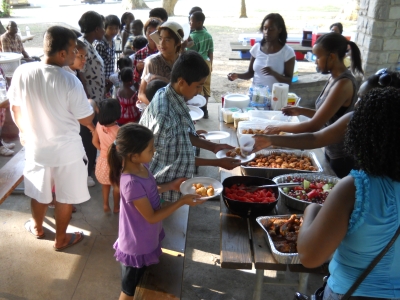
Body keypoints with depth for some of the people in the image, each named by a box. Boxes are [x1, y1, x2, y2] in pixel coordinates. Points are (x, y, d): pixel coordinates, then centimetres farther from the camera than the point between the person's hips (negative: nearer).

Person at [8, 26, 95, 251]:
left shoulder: (22, 72, -12)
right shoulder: (70, 81, -25)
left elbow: (15, 109, 2)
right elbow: (86, 119, -14)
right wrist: (91, 105, 9)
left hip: (35, 146, 4)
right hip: (66, 150, -4)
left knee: (39, 192, 25)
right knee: (66, 196, 16)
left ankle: (37, 227, 49)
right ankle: (61, 239, 33)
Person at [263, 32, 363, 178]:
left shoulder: (343, 84, -25)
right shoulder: (334, 78, 3)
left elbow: (314, 125, -26)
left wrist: (279, 127, -17)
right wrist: (301, 110, 1)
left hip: (343, 157, -8)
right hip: (332, 151, 8)